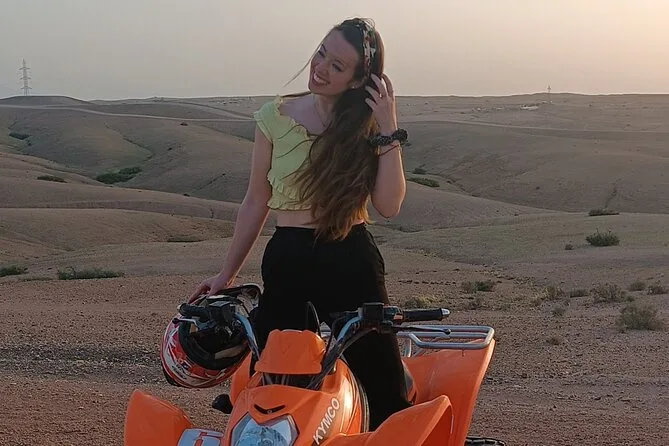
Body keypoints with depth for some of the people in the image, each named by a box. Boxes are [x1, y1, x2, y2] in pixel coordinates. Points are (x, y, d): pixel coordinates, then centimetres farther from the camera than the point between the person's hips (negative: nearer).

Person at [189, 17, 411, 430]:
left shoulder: (368, 124, 2)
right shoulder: (275, 116, 2)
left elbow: (388, 206, -9)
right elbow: (256, 201, 10)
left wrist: (388, 131, -13)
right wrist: (226, 274, 11)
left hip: (353, 262, 0)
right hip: (289, 262, 1)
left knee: (386, 396, 0)